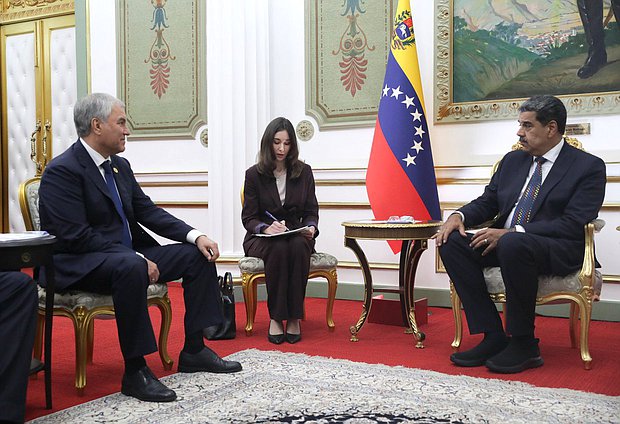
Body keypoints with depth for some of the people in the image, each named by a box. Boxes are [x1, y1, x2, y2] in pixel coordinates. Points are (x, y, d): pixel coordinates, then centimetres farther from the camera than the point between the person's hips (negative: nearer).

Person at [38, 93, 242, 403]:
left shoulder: (119, 165, 11)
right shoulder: (62, 171, -15)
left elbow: (147, 211, 9)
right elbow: (76, 236, -23)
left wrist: (196, 236, -5)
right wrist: (137, 258, -27)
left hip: (127, 255, 9)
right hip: (79, 266, -9)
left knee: (198, 255, 0)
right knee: (131, 267, -40)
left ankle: (194, 350, 3)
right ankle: (135, 371, -29)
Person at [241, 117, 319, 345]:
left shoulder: (304, 172, 6)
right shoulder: (254, 174, 0)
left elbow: (311, 212, 8)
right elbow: (248, 218, -2)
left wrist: (311, 228, -15)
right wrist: (266, 228, -24)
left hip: (297, 237, 1)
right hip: (261, 238, -1)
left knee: (298, 247, -35)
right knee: (279, 248, -36)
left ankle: (294, 317, -27)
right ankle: (275, 317, -27)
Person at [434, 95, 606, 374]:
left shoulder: (589, 167, -4)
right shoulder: (513, 160, 16)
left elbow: (573, 224, -15)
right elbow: (487, 202, 18)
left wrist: (512, 233, -24)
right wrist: (458, 216, -7)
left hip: (559, 251, -7)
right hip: (503, 243, 7)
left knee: (513, 244, -39)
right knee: (452, 241, -18)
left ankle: (524, 344, -22)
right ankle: (493, 337, -17)